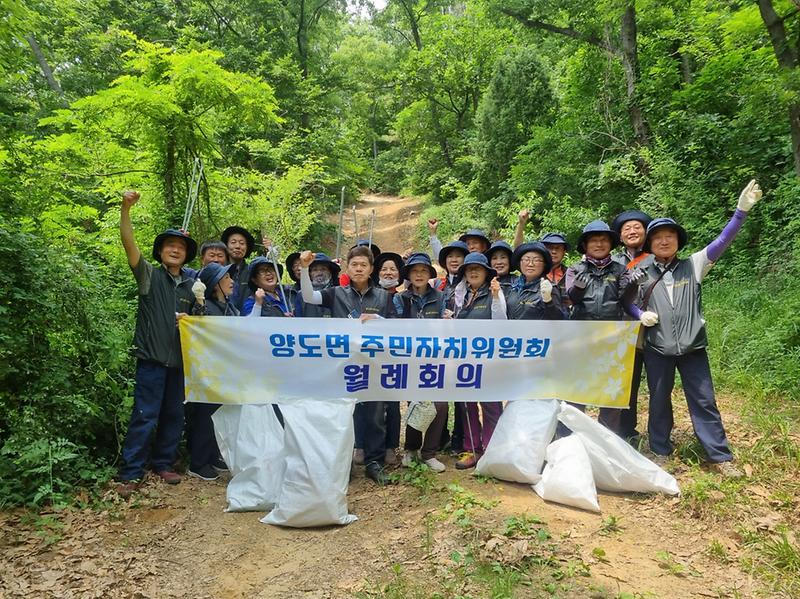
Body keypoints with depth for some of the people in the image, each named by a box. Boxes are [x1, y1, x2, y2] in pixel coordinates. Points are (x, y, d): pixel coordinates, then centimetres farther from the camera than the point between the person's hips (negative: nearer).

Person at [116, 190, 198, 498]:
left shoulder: (191, 284, 13)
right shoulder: (149, 276, -1)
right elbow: (129, 243, -15)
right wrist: (126, 208, -27)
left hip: (180, 358, 5)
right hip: (152, 357, -5)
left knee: (174, 415, 11)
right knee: (145, 416, -5)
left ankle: (163, 463, 26)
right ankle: (131, 473, 6)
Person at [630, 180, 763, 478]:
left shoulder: (693, 266, 2)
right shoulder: (642, 274, 3)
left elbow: (722, 242, -8)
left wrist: (742, 210, -19)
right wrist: (642, 315, -11)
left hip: (692, 346, 0)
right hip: (657, 348, 1)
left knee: (703, 400, 4)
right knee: (659, 400, 11)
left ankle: (721, 456, 14)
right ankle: (660, 451, 25)